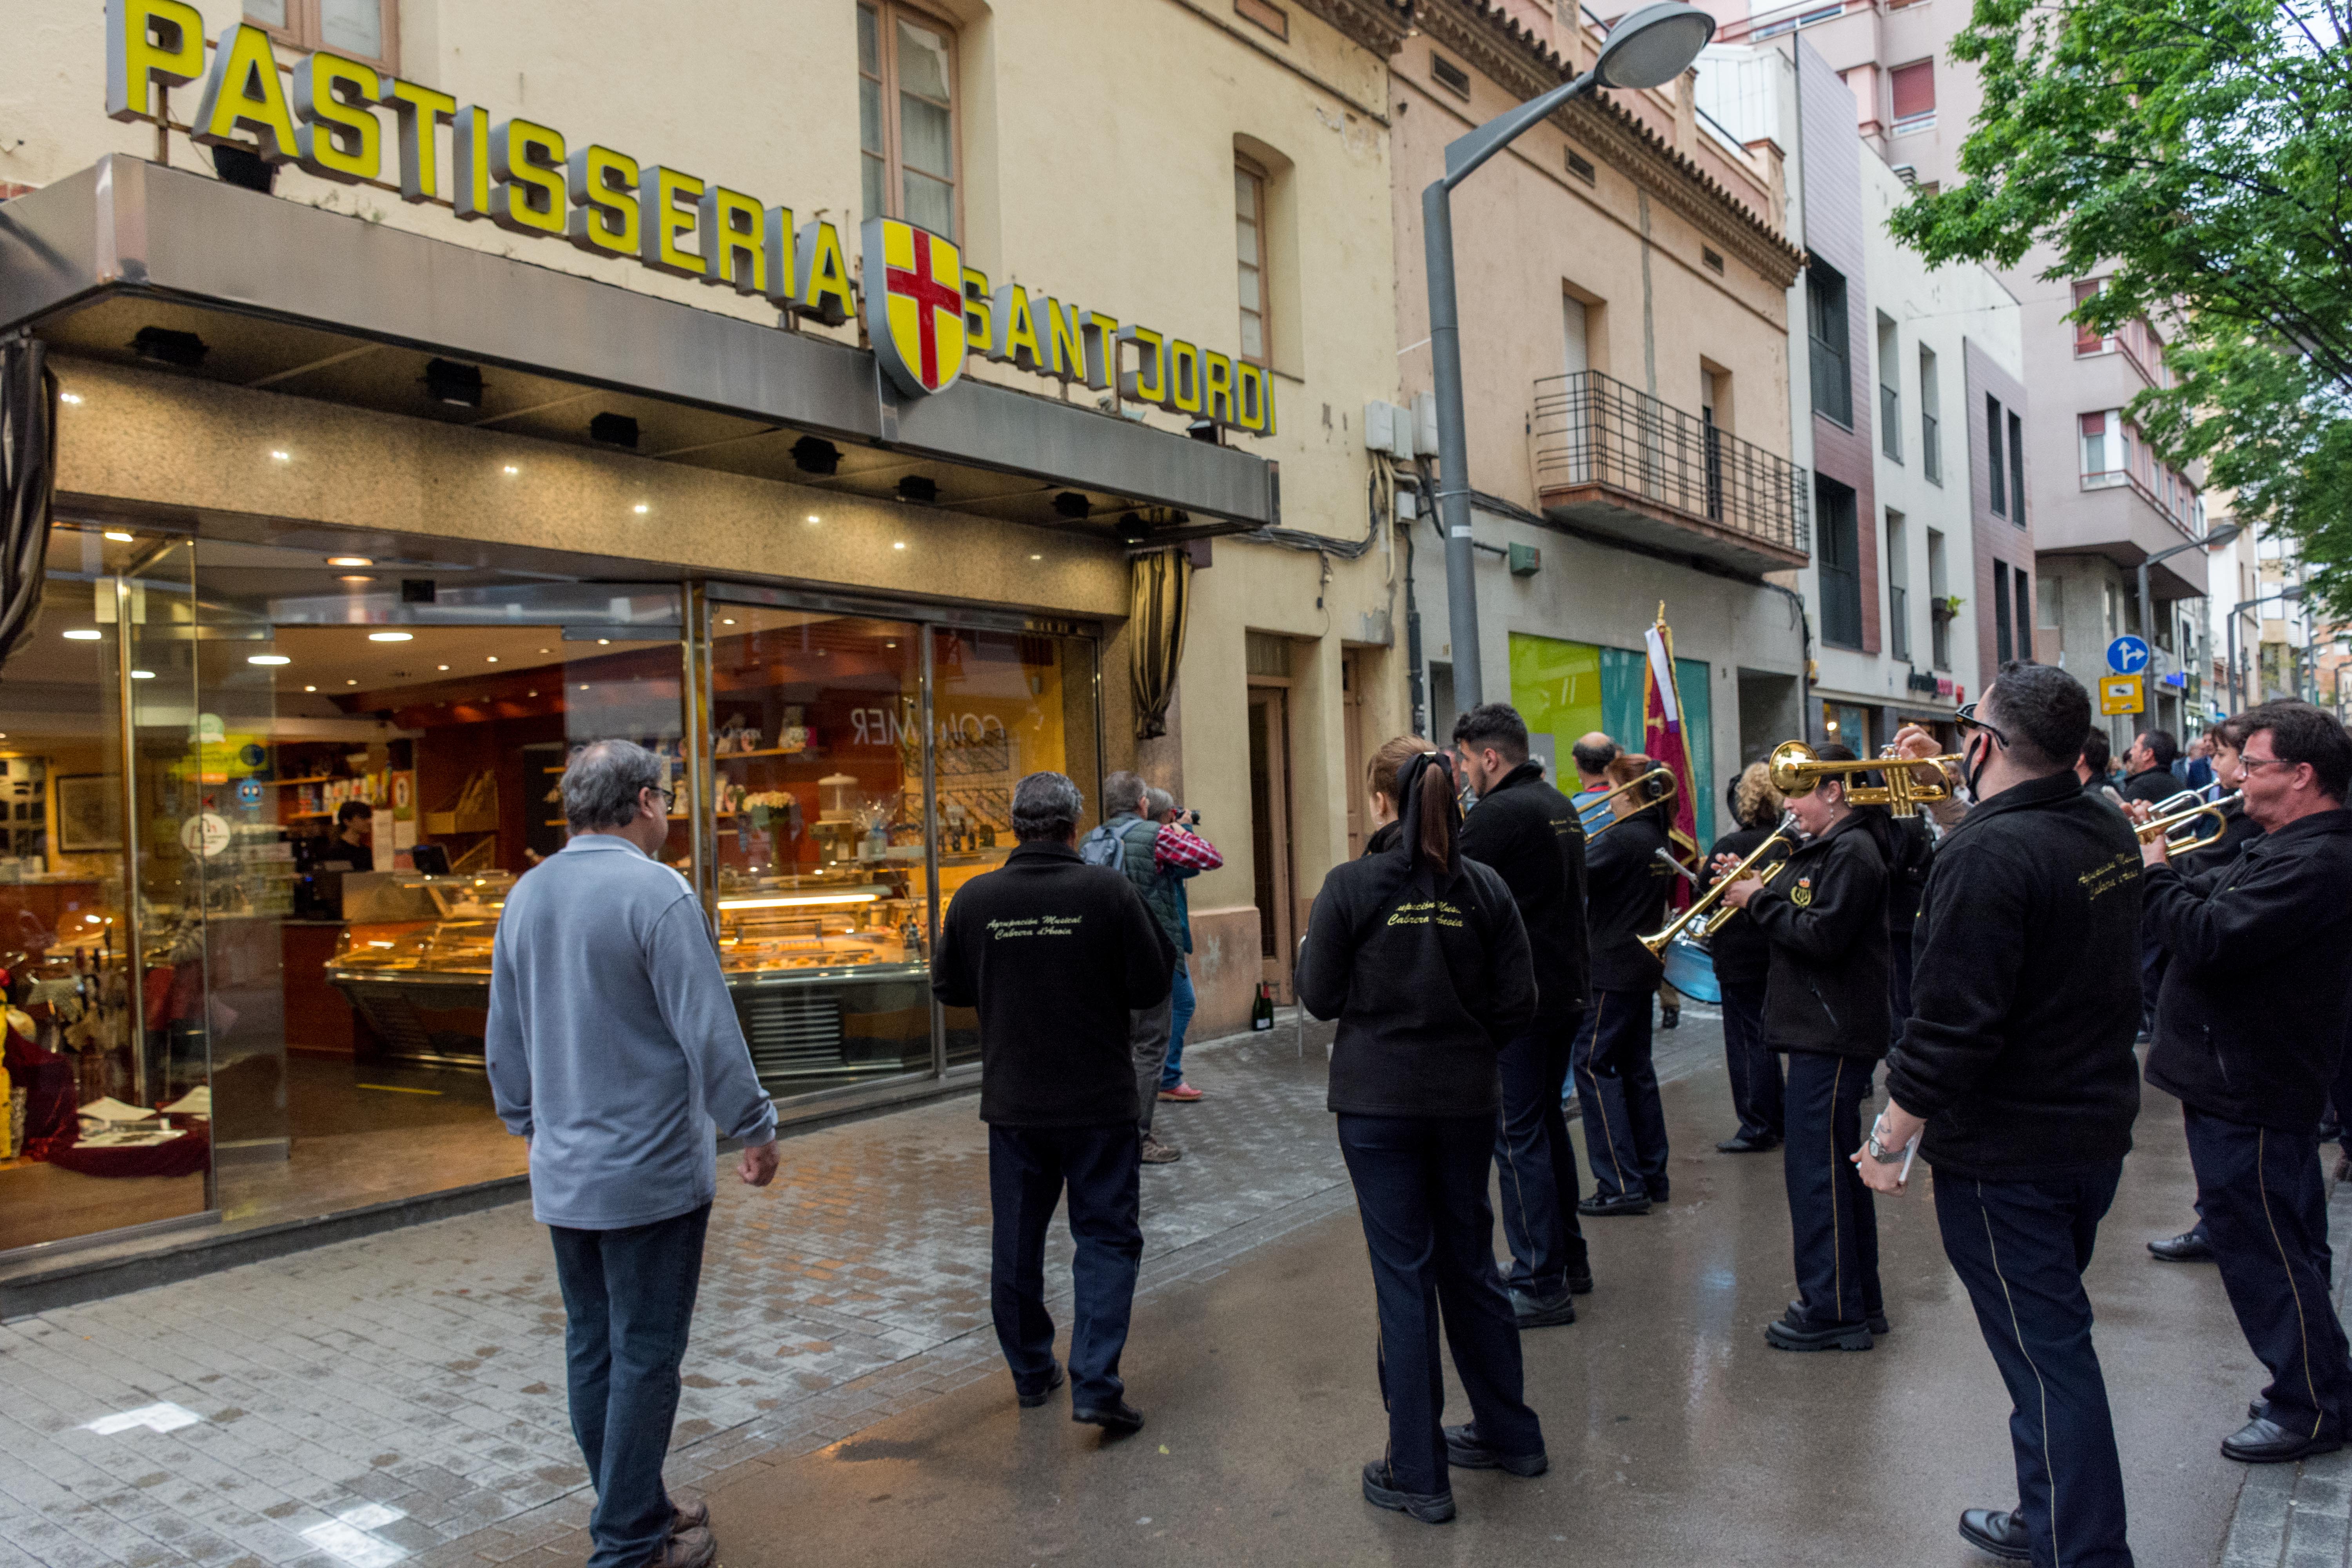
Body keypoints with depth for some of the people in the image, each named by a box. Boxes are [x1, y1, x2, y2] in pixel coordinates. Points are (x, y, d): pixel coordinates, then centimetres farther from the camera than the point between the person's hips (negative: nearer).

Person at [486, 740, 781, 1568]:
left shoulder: (525, 896, 7)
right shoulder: (656, 892, -16)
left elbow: (504, 1039, 16)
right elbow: (708, 1031, -17)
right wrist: (756, 1129, -5)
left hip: (561, 1176, 8)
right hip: (651, 1173, -7)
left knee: (591, 1347, 15)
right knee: (645, 1356, 2)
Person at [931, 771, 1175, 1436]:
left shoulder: (975, 898, -5)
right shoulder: (1108, 890, -13)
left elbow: (948, 987, 6)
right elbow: (1153, 984, -8)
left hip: (1012, 1101, 3)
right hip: (1099, 1101, -3)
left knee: (1017, 1240, 16)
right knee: (1106, 1237, 6)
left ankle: (1031, 1375, 28)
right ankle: (1096, 1384, -2)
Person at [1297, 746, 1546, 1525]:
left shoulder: (1351, 885, -10)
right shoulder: (1485, 888, -3)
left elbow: (1319, 996, -6)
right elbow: (1518, 1005, -2)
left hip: (1378, 1101, -3)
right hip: (1466, 1098, 3)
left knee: (1404, 1275, 4)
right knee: (1470, 1262, 19)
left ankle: (1418, 1474, 13)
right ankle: (1508, 1433, 33)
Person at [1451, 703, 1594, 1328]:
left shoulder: (1498, 814, -17)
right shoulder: (1559, 806, 13)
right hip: (1566, 989, 10)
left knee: (1518, 1137, -3)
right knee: (1547, 1121, 20)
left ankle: (1541, 1287, 2)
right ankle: (1568, 1258, 31)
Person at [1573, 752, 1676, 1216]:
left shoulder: (1623, 838, -17)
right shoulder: (1656, 836, 11)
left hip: (1614, 969, -10)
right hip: (1642, 968, 10)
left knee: (1592, 1064, -6)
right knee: (1634, 1066, 15)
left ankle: (1622, 1185, -7)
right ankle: (1651, 1175, 21)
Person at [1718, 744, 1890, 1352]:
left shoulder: (1852, 853, -15)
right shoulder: (1827, 849, 17)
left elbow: (1822, 938, -23)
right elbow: (1797, 921, 16)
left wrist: (1761, 899, -15)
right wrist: (1754, 889, 3)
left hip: (1833, 1036, -11)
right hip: (1823, 1031, 11)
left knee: (1816, 1169, -6)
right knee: (1834, 1165, 16)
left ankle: (1833, 1312, 2)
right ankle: (1859, 1302, 26)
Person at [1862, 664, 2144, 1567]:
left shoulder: (1987, 854, -25)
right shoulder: (2107, 832, 2)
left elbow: (1950, 1024, -26)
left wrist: (1889, 1137, -16)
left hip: (2007, 1154, -9)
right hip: (2098, 1128, 9)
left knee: (2045, 1356, 0)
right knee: (2053, 1343, 22)